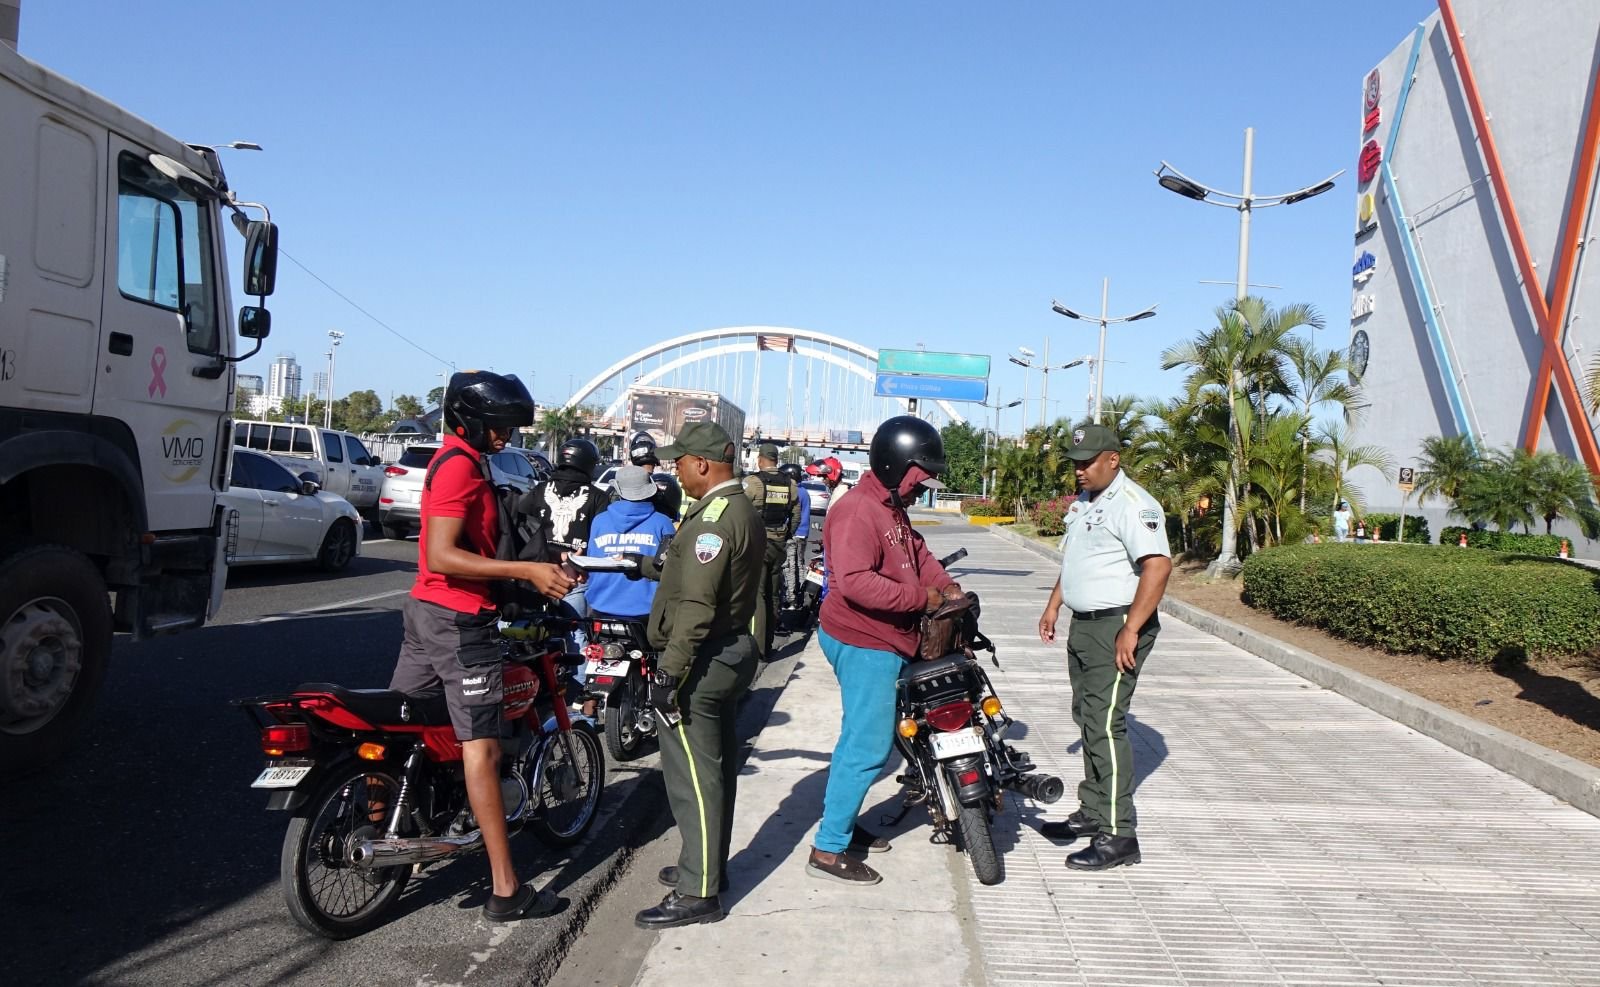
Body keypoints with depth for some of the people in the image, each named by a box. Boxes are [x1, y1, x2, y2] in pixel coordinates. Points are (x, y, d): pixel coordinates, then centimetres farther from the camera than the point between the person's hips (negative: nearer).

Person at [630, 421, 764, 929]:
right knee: (716, 767, 19)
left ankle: (697, 893, 4)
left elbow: (696, 606, -25)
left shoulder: (714, 518, -21)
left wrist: (670, 671, -24)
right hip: (733, 650, 11)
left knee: (693, 776, -4)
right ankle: (708, 866, 32)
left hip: (701, 660, -11)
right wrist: (645, 565, 27)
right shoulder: (744, 510, 11)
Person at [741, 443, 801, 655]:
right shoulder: (791, 485, 4)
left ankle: (757, 645, -8)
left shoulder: (752, 482, -11)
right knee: (773, 595, 12)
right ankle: (768, 644, 19)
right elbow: (796, 517, 8)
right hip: (778, 545, 5)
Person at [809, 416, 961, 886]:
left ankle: (842, 823, 34)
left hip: (879, 641, 11)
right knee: (869, 747, -7)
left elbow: (917, 551, 22)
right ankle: (828, 849, 1)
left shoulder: (892, 510, 12)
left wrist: (945, 585, 4)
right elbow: (854, 581, -31)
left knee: (861, 738, 20)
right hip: (864, 644, -11)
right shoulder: (857, 512, -21)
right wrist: (920, 598, -26)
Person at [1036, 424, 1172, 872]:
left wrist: (1131, 631, -27)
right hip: (1084, 626, 10)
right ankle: (1092, 812, 28)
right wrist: (1053, 606, 22)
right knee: (1088, 721, 16)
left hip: (1117, 629, -10)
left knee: (1105, 725, -11)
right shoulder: (1083, 501, 15)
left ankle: (1117, 835, -5)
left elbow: (1158, 565, -26)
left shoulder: (1132, 504, -17)